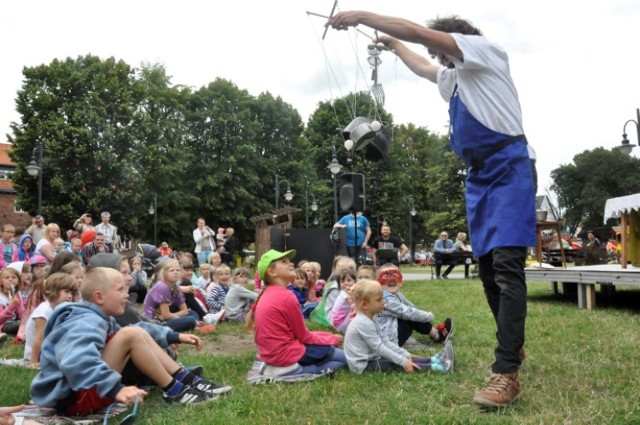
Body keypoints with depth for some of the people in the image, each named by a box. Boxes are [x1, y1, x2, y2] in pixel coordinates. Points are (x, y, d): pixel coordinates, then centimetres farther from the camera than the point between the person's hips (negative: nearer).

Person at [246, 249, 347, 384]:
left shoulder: (266, 295, 9)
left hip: (272, 353, 9)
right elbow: (303, 336, -10)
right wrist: (331, 339, 6)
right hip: (286, 354, -9)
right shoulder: (286, 297, -19)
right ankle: (289, 370, -11)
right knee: (344, 357, 1)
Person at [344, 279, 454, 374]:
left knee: (399, 358, 0)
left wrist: (406, 354, 4)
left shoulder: (369, 320, 10)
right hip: (363, 366, -10)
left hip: (369, 359, 10)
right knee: (395, 364, -17)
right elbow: (379, 348, -24)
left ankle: (434, 360, -5)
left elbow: (385, 341, 10)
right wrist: (403, 362, -22)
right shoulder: (363, 323, -24)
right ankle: (435, 367, -22)